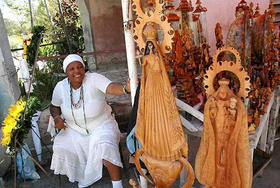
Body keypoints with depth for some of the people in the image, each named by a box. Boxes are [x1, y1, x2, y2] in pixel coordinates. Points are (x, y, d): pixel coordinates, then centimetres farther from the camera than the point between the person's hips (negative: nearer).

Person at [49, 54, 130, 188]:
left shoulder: (93, 79, -22)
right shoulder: (60, 87, -9)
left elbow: (111, 87, -43)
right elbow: (54, 106, 10)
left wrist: (126, 88, -65)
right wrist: (56, 117, -12)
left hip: (101, 125, -4)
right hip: (74, 130, 5)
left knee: (105, 145, -29)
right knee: (61, 147, -9)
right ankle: (82, 177, 21)